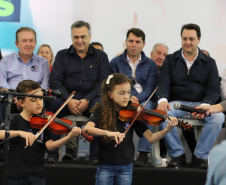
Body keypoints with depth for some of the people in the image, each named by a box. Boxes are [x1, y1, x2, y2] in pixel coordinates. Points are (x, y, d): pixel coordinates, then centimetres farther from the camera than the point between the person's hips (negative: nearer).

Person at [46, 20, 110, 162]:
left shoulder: (100, 56, 14)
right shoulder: (62, 56, 16)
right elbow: (55, 81, 3)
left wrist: (87, 100, -17)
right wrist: (68, 100, -16)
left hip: (91, 99, -1)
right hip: (66, 97, 1)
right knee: (51, 104, -33)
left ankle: (96, 153, -32)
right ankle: (52, 151, -27)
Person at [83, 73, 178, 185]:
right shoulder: (101, 111, -3)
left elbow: (151, 138, -5)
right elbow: (87, 128, -21)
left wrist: (167, 129, -23)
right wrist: (108, 133, -37)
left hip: (126, 167, 1)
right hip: (105, 166, -1)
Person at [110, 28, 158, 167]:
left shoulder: (150, 64, 14)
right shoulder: (116, 62, 13)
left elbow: (150, 89, 2)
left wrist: (137, 98, -20)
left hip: (143, 100, 0)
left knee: (147, 107, -36)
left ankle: (144, 153, -38)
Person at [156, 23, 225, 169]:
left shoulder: (209, 62, 11)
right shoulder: (171, 60, 13)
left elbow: (214, 90, 2)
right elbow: (163, 83, 1)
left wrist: (205, 105, -20)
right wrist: (162, 99, -23)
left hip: (201, 103, 0)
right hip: (177, 103, 0)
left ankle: (200, 156, -21)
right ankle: (177, 155, -22)